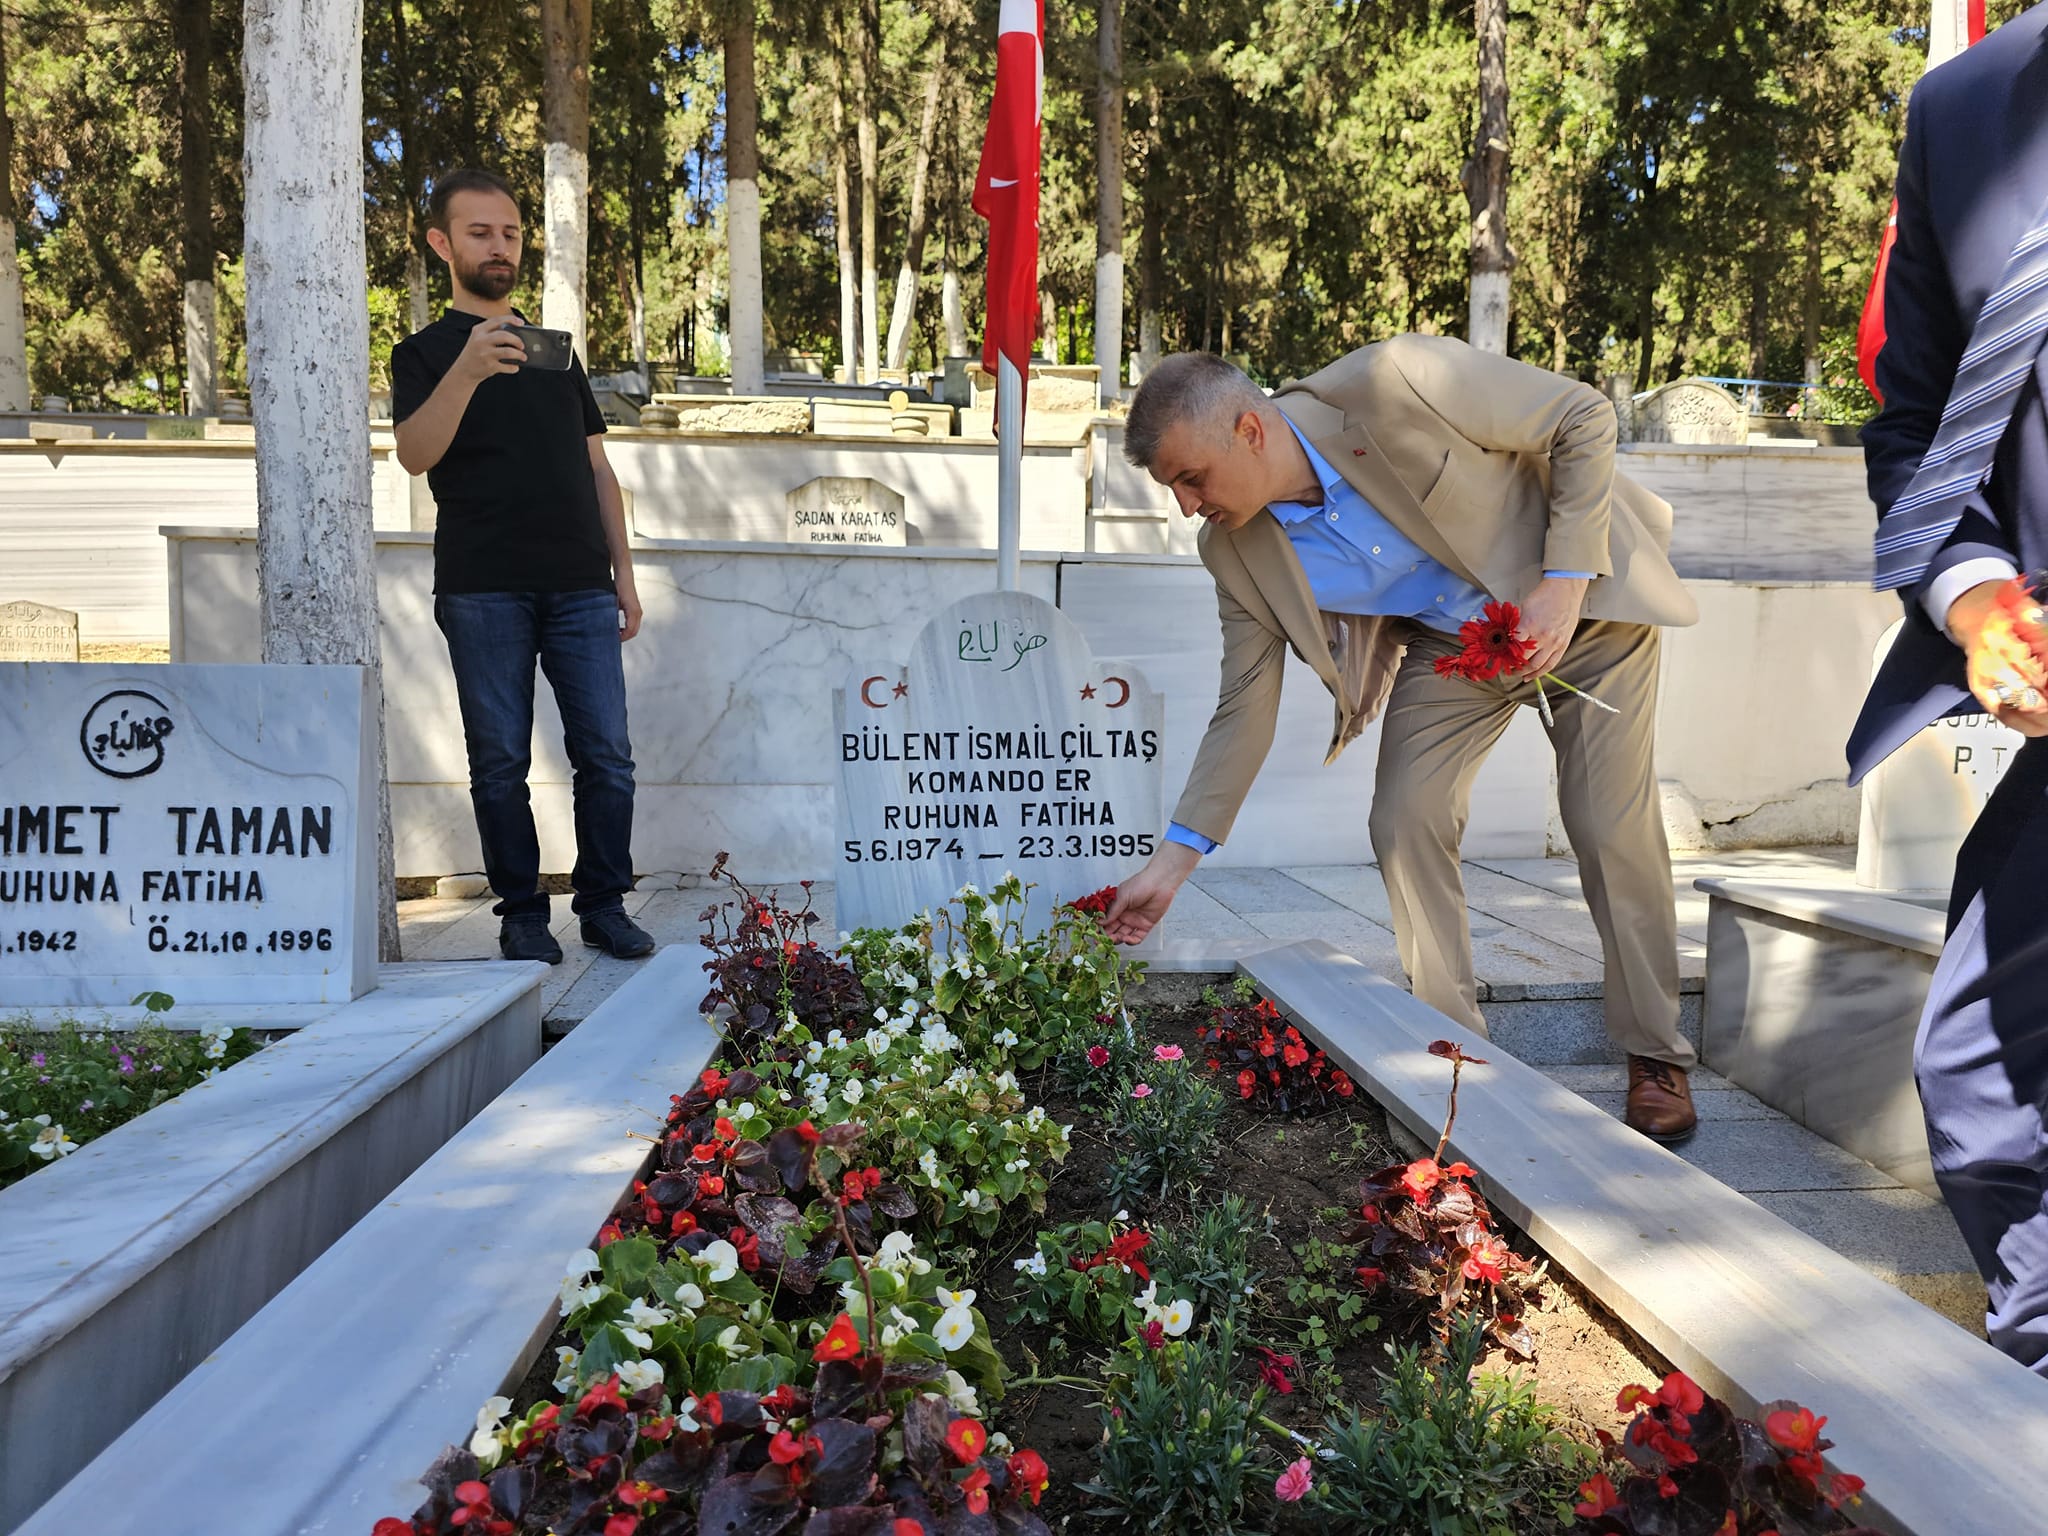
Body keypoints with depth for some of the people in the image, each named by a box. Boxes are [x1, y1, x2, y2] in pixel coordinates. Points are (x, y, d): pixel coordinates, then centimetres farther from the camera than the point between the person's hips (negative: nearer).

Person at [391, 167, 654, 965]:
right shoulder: (424, 351, 9)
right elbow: (416, 455, -9)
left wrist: (623, 570, 11)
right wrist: (467, 370, -25)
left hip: (579, 584, 3)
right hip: (482, 589, -3)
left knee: (607, 755, -2)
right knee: (500, 762, 0)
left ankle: (604, 905, 9)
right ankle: (521, 913, 10)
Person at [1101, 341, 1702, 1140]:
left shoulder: (1393, 384, -33)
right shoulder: (1237, 552, -16)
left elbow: (1584, 418, -21)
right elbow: (1243, 713, -8)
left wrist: (1563, 581, -27)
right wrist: (1173, 859, -11)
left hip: (1579, 597, -4)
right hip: (1451, 640, 4)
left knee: (1611, 828, -7)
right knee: (1404, 822, -9)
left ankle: (1655, 1059, 10)